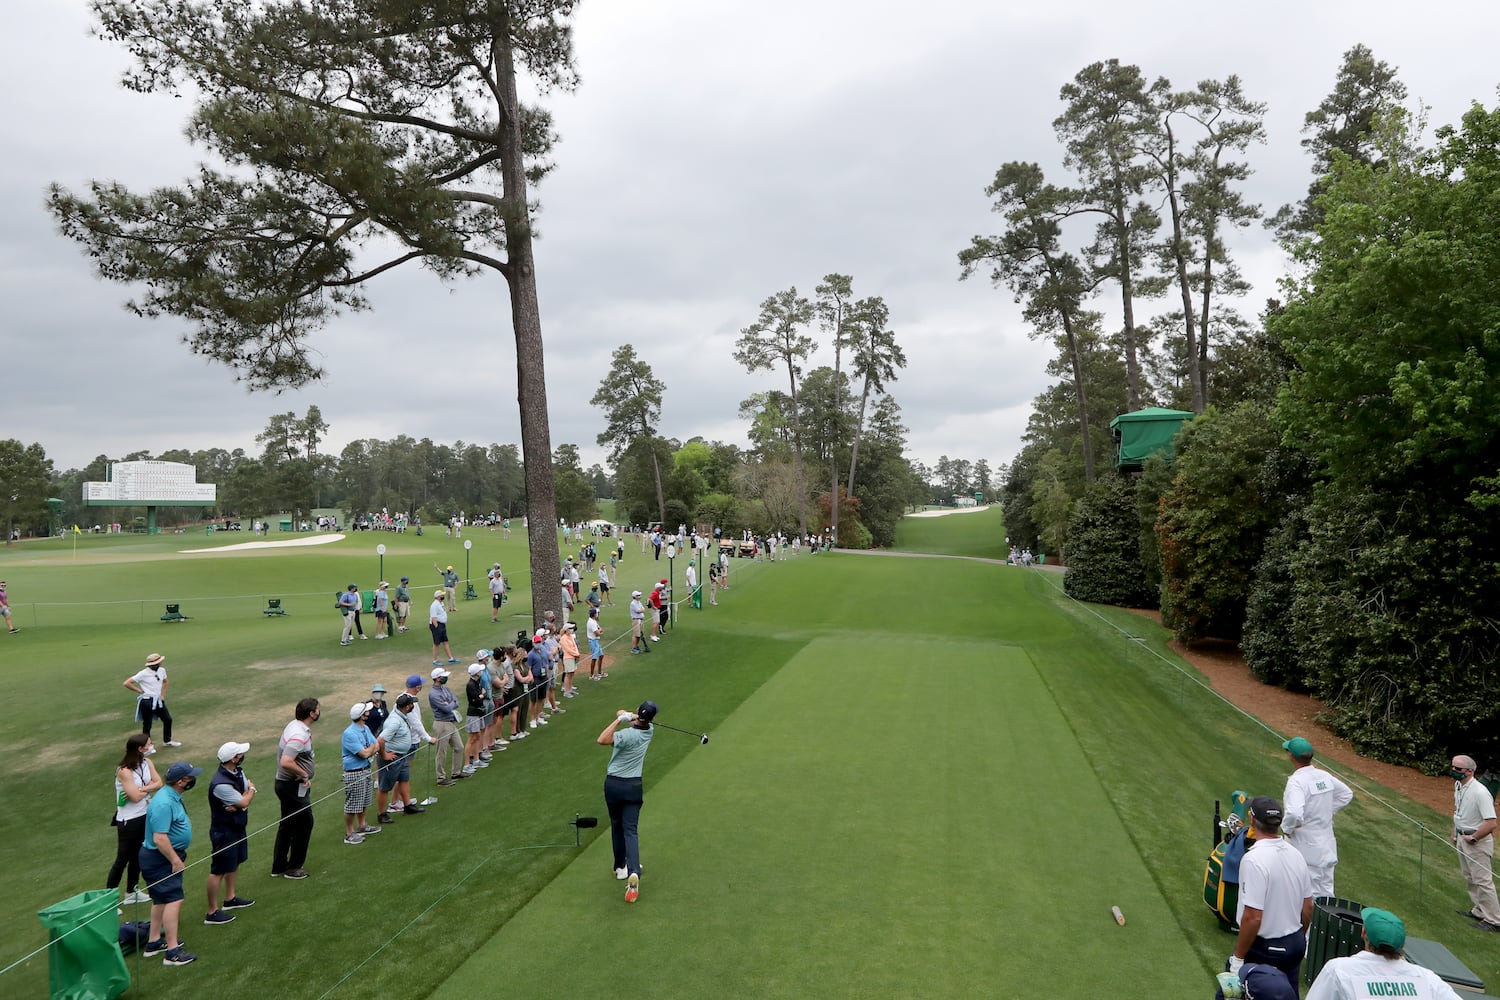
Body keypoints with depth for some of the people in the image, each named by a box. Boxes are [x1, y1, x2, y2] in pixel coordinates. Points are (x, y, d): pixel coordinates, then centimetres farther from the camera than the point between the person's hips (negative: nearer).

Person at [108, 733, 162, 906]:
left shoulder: (147, 762, -1)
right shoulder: (124, 770, -24)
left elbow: (158, 782, -6)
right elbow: (136, 797, -25)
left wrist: (141, 789, -20)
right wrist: (149, 787, -8)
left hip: (144, 816, 8)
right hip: (128, 820, -8)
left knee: (137, 855, 20)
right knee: (122, 860, 1)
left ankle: (131, 892, 34)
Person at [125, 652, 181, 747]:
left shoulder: (162, 670, 1)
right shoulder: (143, 674, -16)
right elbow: (127, 683, -14)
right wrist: (140, 691, -11)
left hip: (158, 700, 6)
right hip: (147, 701, -6)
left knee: (168, 719, 11)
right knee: (147, 724, 4)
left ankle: (167, 740, 29)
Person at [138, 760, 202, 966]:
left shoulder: (173, 796, 6)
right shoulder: (164, 804, -28)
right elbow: (160, 838, -30)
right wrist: (176, 860, -23)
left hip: (167, 857, 11)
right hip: (160, 859, -11)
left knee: (161, 900, 20)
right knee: (174, 900, -13)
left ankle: (154, 942, 32)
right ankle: (172, 952, -11)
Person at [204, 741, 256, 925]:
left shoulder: (238, 771, -1)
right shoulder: (220, 784, -31)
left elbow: (247, 797, 2)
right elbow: (244, 801, -25)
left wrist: (240, 804, -20)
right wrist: (251, 790, -5)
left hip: (238, 826, 9)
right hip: (224, 831, -9)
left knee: (235, 863, 23)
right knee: (218, 871, 2)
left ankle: (230, 898, 40)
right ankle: (212, 912, 13)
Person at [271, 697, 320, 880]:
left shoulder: (295, 725, 3)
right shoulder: (299, 735, -28)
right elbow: (286, 762, -36)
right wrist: (305, 774, -22)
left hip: (286, 783, 10)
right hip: (294, 787, -10)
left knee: (286, 824, 19)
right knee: (304, 823, 4)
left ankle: (278, 866, 30)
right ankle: (294, 867, 16)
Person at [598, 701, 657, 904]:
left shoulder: (627, 734, -21)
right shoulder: (649, 731, -3)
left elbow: (602, 740, -34)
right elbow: (623, 713, 9)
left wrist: (620, 719, -32)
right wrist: (626, 715, -13)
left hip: (613, 784, -2)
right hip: (633, 785, 2)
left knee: (617, 826, 18)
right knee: (630, 830, -1)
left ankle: (620, 867, 29)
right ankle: (634, 872, -19)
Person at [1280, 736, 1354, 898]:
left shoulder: (1296, 781, -24)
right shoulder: (1324, 776, 0)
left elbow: (1294, 814, -35)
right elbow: (1347, 795, 18)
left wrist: (1286, 828, -17)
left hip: (1306, 850, -7)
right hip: (1327, 847, 7)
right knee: (1326, 894, 18)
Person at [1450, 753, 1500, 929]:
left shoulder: (1480, 792, -28)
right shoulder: (1458, 785, 1)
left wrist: (1473, 838, -19)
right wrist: (1455, 832, 17)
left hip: (1478, 842, -9)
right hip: (1462, 838, 9)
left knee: (1482, 881, -2)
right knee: (1470, 878, 20)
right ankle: (1479, 911, 34)